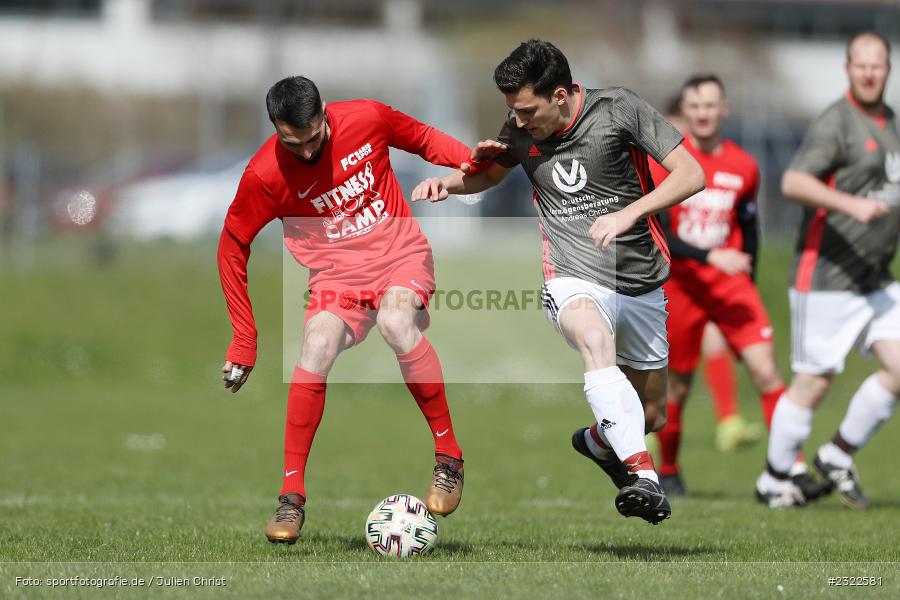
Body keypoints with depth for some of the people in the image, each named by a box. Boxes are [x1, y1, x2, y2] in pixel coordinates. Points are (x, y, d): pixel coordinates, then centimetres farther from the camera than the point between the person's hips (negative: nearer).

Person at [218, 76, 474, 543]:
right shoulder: (265, 176, -12)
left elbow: (423, 138, 9)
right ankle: (291, 496, -18)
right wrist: (244, 341, 0)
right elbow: (232, 247, 0)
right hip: (337, 274, 0)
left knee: (396, 323, -33)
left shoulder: (365, 119, -10)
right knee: (316, 348, -29)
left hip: (400, 254, 0)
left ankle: (449, 457, -18)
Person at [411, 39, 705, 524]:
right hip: (574, 280, -1)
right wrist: (448, 182, 2)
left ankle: (599, 440, 47)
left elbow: (691, 175, -11)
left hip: (642, 284, 1)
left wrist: (629, 213, -24)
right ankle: (643, 476, -47)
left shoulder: (619, 109, -10)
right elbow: (490, 173, 23)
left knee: (651, 416, 11)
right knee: (594, 338, -38)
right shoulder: (522, 130, 0)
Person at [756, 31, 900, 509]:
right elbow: (793, 182, -25)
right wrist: (851, 205, -34)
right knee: (813, 383, -2)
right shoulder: (835, 123, -12)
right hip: (826, 278, -7)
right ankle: (774, 480, 15)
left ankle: (839, 455, 12)